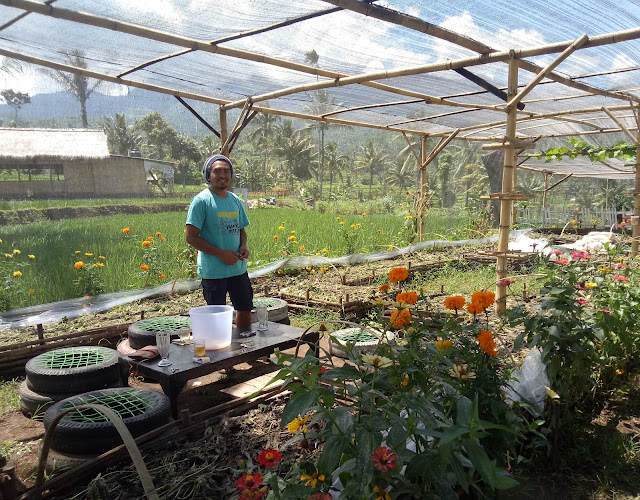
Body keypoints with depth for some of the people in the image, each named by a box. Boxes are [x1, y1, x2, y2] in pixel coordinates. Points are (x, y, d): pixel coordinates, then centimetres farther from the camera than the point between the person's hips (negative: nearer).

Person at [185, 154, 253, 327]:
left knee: (245, 309, 17)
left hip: (238, 268, 7)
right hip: (213, 272, -6)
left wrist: (243, 246, -2)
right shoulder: (201, 200, -10)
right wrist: (221, 253, -18)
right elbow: (191, 237, -14)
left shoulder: (235, 200, 10)